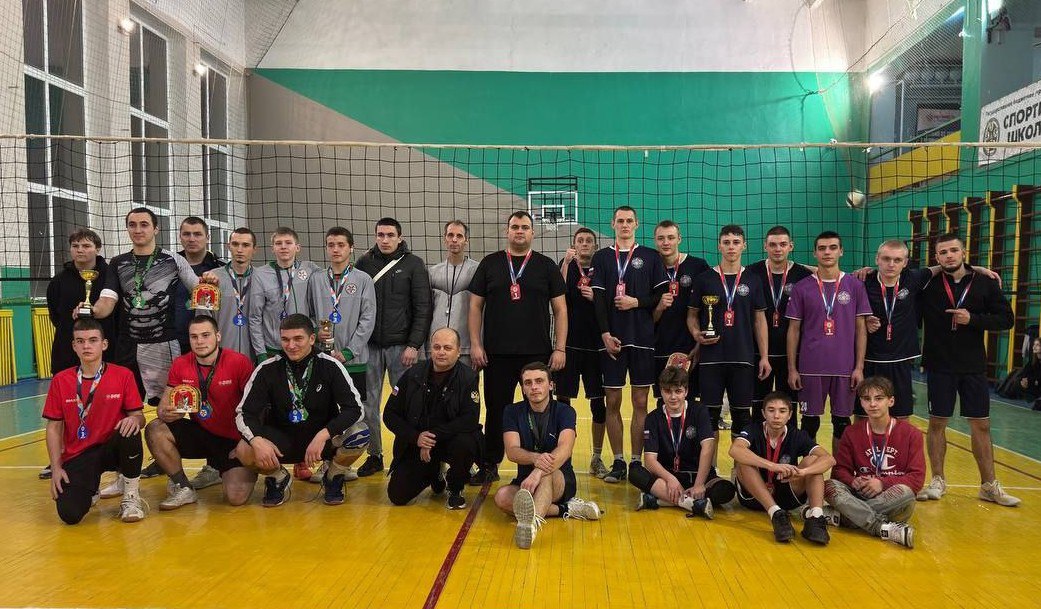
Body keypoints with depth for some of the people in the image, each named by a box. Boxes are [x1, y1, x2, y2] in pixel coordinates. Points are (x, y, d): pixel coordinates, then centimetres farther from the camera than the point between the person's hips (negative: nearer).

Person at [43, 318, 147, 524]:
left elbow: (138, 416, -2)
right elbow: (54, 428, 4)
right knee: (69, 514, -22)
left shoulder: (123, 376, -3)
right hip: (77, 456, 1)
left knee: (130, 431, -36)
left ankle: (131, 497, -13)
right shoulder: (60, 381, 0)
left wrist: (135, 419, -28)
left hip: (112, 448, 0)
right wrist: (56, 468, -5)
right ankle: (89, 489, 18)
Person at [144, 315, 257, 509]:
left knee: (236, 497, -21)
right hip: (199, 433, 4)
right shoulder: (180, 365, -3)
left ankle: (218, 469, 17)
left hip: (234, 440, -4)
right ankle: (183, 488, -3)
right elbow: (165, 404, 0)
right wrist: (165, 413, -25)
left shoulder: (239, 362, -15)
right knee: (155, 430, -21)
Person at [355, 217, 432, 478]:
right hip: (369, 346, 3)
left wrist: (414, 344, -10)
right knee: (368, 403, 7)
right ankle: (374, 455, 19)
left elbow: (423, 308, -4)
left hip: (401, 346, -3)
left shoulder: (413, 264, 0)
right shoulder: (364, 263, 6)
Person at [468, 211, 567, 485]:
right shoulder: (490, 263, 7)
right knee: (496, 410, 8)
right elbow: (476, 306, 7)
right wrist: (475, 344, -1)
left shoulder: (546, 266, 5)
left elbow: (560, 309, 4)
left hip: (538, 354, 0)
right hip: (497, 354, 1)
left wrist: (560, 348, -3)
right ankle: (488, 466, 21)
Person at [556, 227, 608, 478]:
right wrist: (566, 264, -21)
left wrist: (596, 299, -11)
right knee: (562, 399, 2)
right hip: (568, 342, -1)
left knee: (598, 402, 4)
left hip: (595, 344, 1)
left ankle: (597, 457, 17)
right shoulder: (566, 266, 5)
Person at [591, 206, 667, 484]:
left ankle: (636, 461, 11)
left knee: (640, 402, 2)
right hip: (611, 339, 0)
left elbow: (663, 294, 4)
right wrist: (605, 334, -9)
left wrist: (637, 301, -10)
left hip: (642, 339, 0)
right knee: (613, 402, 3)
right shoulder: (601, 258, 9)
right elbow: (598, 299, 1)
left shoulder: (651, 257, 8)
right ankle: (618, 462, 12)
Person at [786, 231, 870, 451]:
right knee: (810, 422, 7)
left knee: (842, 423, 10)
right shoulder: (802, 288, 2)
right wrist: (792, 369, -1)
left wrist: (859, 367, -2)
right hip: (810, 367, 0)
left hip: (845, 367, 1)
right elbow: (794, 330, 3)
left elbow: (861, 329, 4)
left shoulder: (855, 286, 3)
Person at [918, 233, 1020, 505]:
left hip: (973, 367, 1)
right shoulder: (928, 284, -3)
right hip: (939, 366, -1)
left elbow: (1006, 318, -1)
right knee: (937, 422, 5)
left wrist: (972, 319, -14)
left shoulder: (985, 283, 0)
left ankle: (989, 485, 19)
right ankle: (938, 481, 19)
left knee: (981, 425, 7)